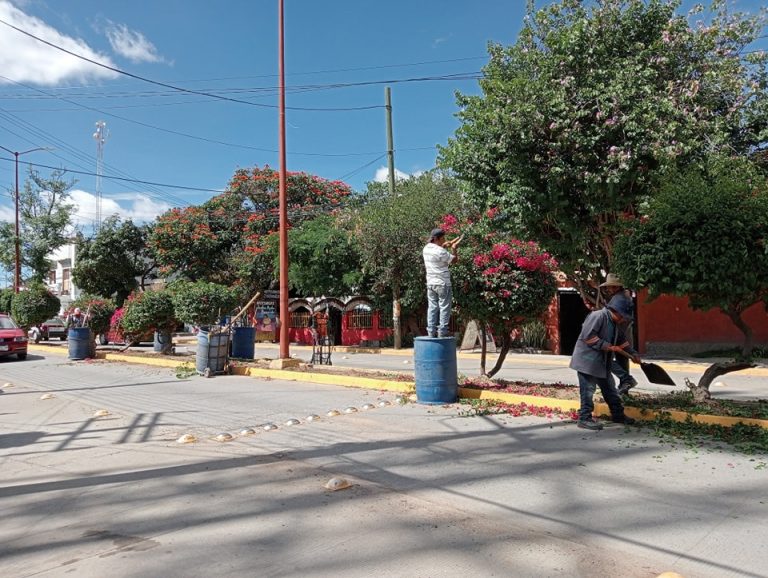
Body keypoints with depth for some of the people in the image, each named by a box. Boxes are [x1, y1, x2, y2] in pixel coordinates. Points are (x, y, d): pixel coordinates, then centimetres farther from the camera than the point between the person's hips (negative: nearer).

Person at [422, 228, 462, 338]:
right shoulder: (440, 251, -16)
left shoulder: (426, 248, 7)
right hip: (442, 283, -7)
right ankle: (442, 332, -2)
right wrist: (454, 248, 8)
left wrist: (450, 244, 17)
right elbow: (454, 260, -6)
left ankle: (431, 332, 6)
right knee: (444, 308, -1)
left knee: (432, 307, 8)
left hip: (430, 283, 7)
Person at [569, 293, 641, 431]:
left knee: (610, 389, 18)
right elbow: (588, 337, -25)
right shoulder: (598, 316, -18)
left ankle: (618, 415, 31)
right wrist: (608, 346, -22)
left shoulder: (615, 323, 12)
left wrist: (633, 354, 24)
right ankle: (585, 419, 1)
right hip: (587, 360, -10)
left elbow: (622, 339, 27)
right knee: (588, 390, -6)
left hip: (602, 363, 10)